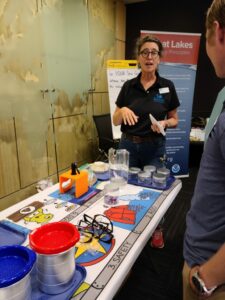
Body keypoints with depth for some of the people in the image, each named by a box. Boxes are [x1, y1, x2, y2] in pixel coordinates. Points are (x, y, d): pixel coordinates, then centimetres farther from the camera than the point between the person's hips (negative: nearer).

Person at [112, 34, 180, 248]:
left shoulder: (167, 86, -2)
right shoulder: (129, 86, 0)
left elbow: (174, 119, 4)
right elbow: (115, 121, 1)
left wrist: (164, 123, -18)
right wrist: (123, 110, -20)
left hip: (154, 147, -1)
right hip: (128, 145, 2)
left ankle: (156, 229, 37)